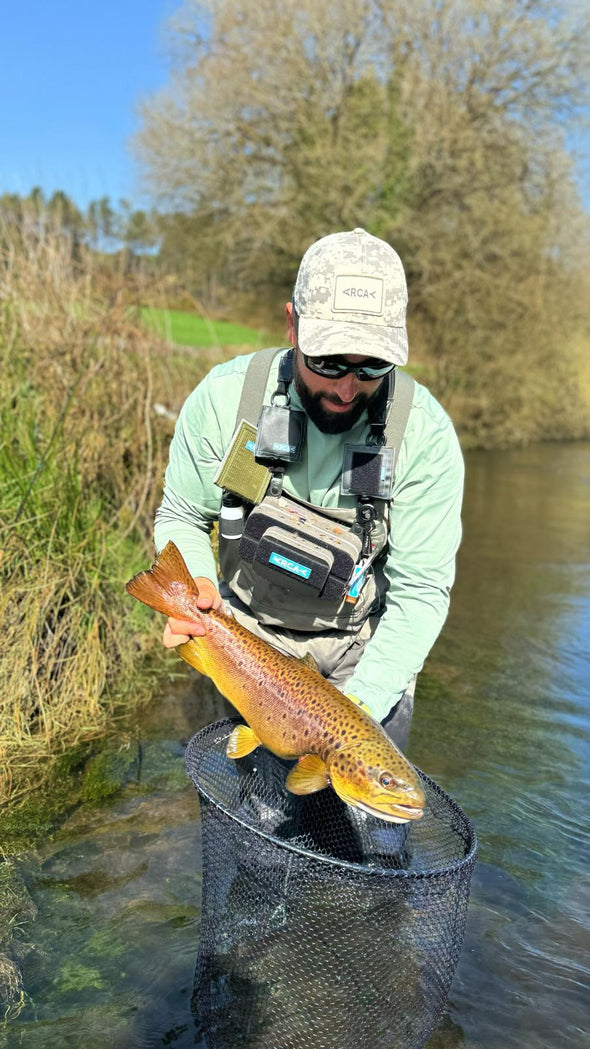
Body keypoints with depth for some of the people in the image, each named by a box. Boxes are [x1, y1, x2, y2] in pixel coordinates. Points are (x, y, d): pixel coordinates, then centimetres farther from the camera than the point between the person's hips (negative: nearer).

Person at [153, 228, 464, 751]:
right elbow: (180, 519, -5)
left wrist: (359, 705, -32)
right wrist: (196, 586, -27)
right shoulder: (225, 397, -19)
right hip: (244, 634, 2)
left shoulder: (426, 434, -23)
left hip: (363, 651, -1)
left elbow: (420, 591, -21)